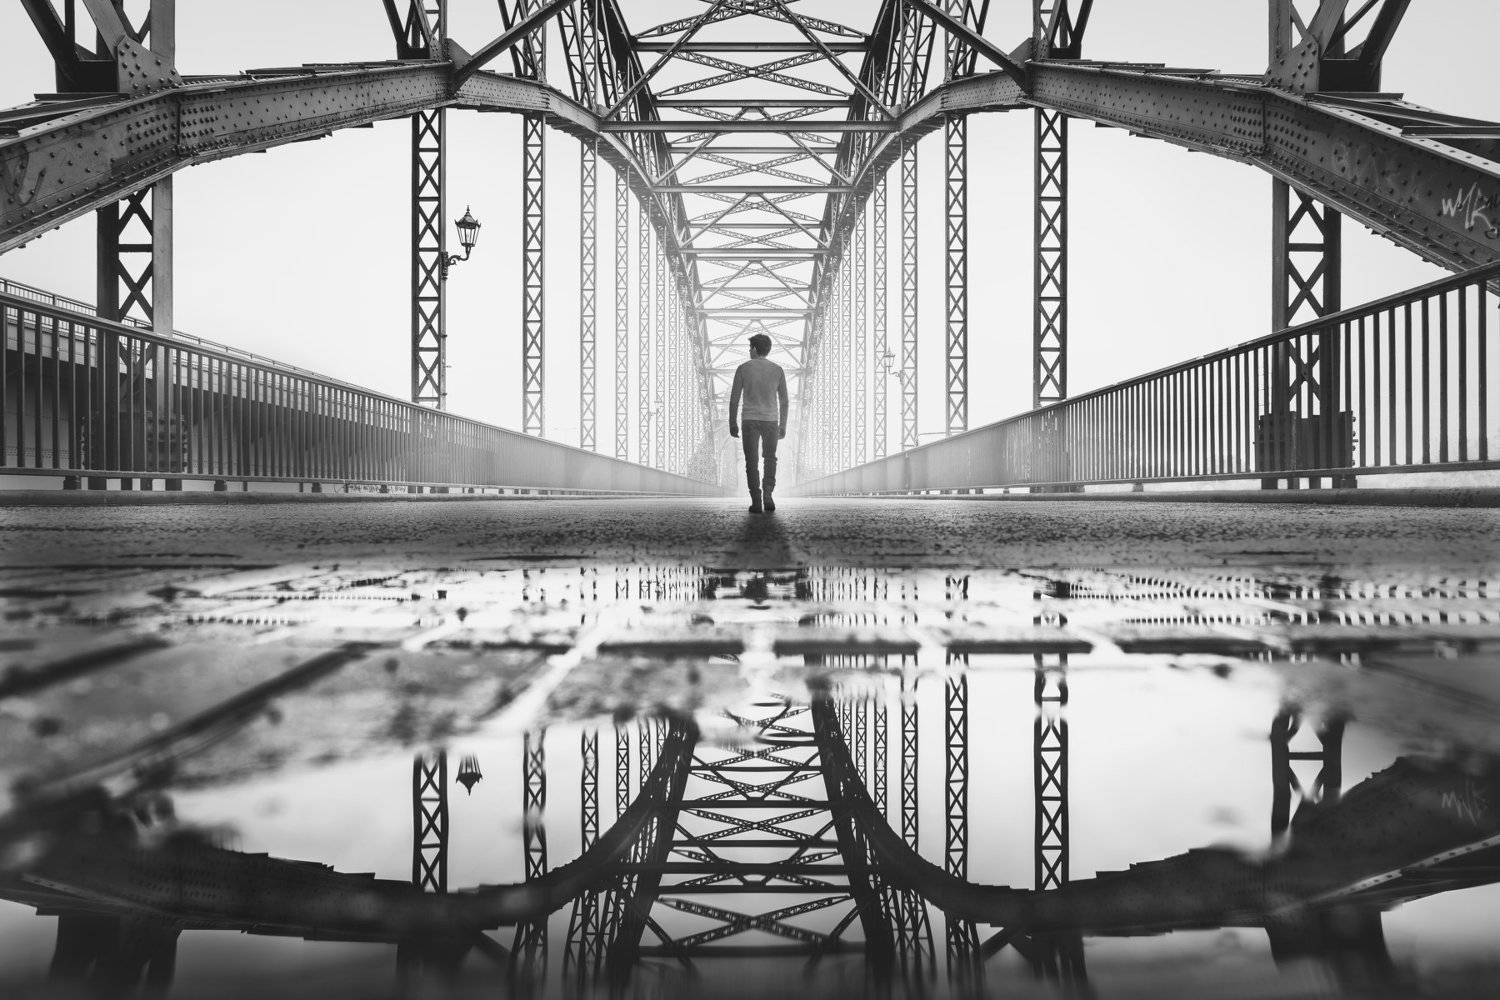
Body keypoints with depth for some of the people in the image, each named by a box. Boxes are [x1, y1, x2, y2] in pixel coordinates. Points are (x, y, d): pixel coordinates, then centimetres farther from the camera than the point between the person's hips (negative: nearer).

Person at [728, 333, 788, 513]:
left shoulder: (743, 369, -3)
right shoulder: (778, 370, 2)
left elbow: (734, 398, -3)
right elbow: (784, 400, 3)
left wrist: (733, 424, 5)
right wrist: (783, 426, 11)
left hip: (749, 421, -1)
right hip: (771, 421, 1)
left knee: (752, 462, 5)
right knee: (770, 459, 17)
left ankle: (756, 502, 0)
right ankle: (767, 494, 0)